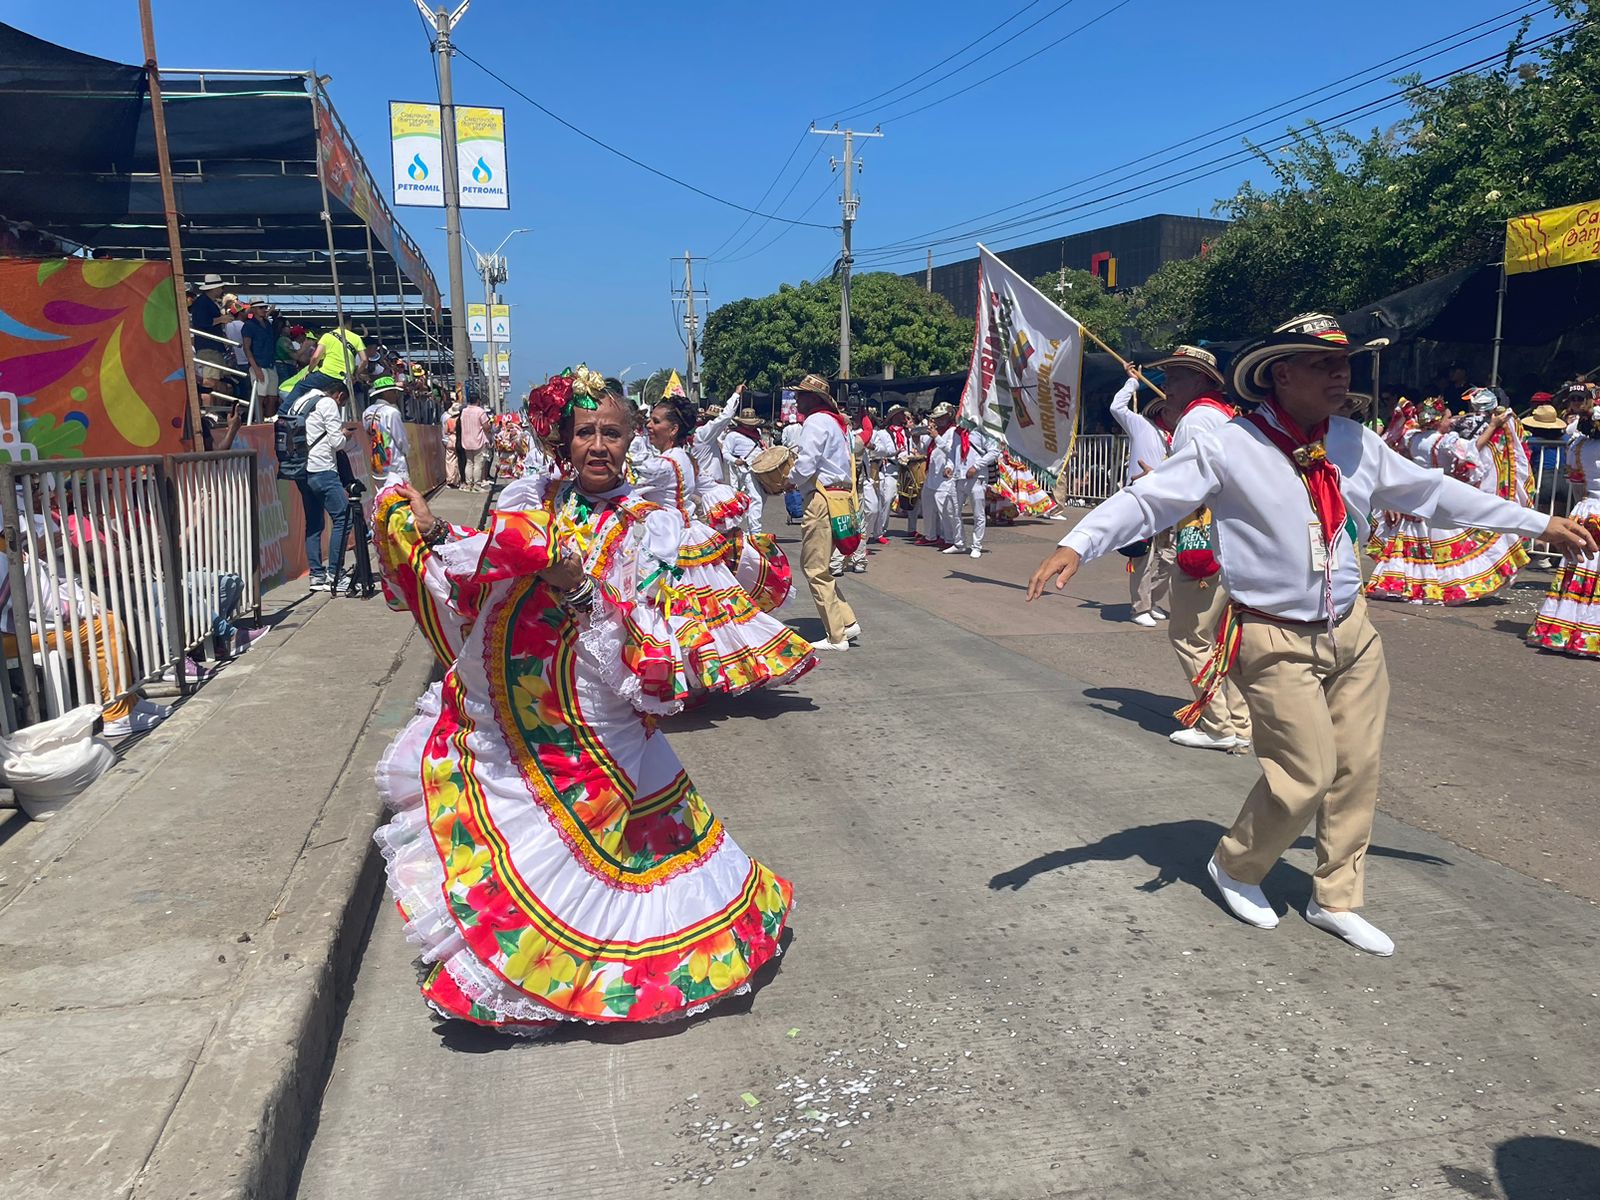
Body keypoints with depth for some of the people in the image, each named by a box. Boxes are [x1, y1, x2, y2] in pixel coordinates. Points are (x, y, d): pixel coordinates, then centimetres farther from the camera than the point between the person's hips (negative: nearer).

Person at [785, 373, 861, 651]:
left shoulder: (816, 422, -11)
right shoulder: (838, 422, 19)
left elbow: (806, 464, -19)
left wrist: (792, 479, 1)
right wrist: (800, 476, 14)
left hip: (821, 499, -10)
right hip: (838, 495, 10)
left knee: (815, 569, -4)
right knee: (819, 565, 16)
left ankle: (836, 637, -1)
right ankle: (847, 622, 13)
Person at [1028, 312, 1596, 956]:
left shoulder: (1356, 444, 5)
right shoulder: (1228, 449, -13)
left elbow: (1434, 491, 17)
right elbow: (1146, 499, -16)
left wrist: (1539, 523, 23)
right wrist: (1075, 547, -31)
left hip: (1352, 631, 7)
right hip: (1277, 641, -6)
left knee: (1356, 770, 12)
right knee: (1306, 776, -6)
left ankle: (1336, 900, 31)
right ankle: (1235, 868, 23)